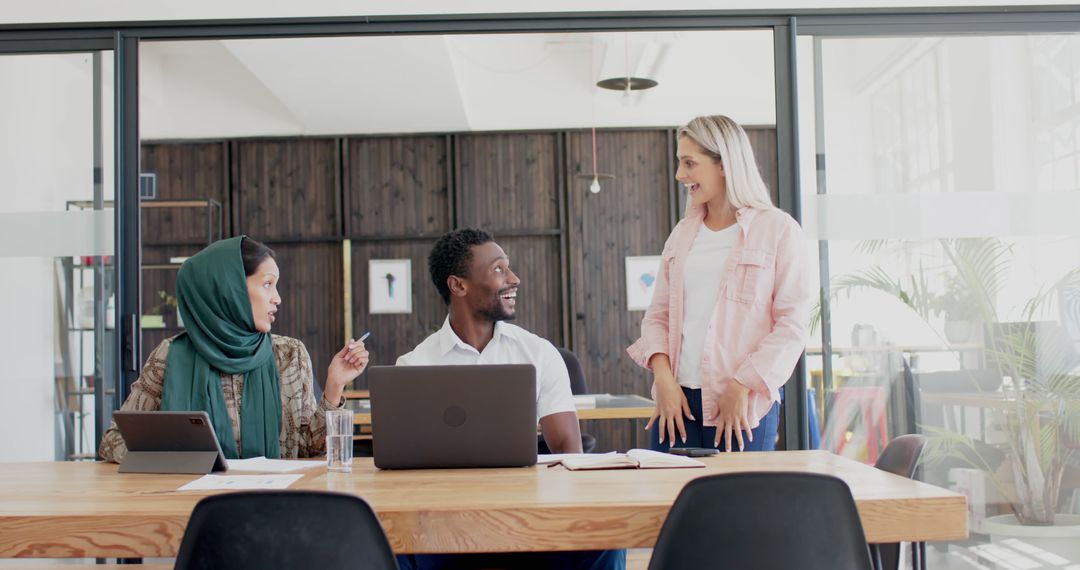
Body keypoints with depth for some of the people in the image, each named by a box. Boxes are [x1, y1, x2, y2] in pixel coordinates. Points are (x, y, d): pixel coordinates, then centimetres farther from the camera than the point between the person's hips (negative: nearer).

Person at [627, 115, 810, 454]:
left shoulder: (778, 229, -1)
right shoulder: (682, 233, 14)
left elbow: (792, 324, -7)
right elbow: (658, 314, 12)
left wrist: (742, 387, -14)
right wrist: (663, 378, -4)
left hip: (744, 406, -4)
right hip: (678, 400, 4)